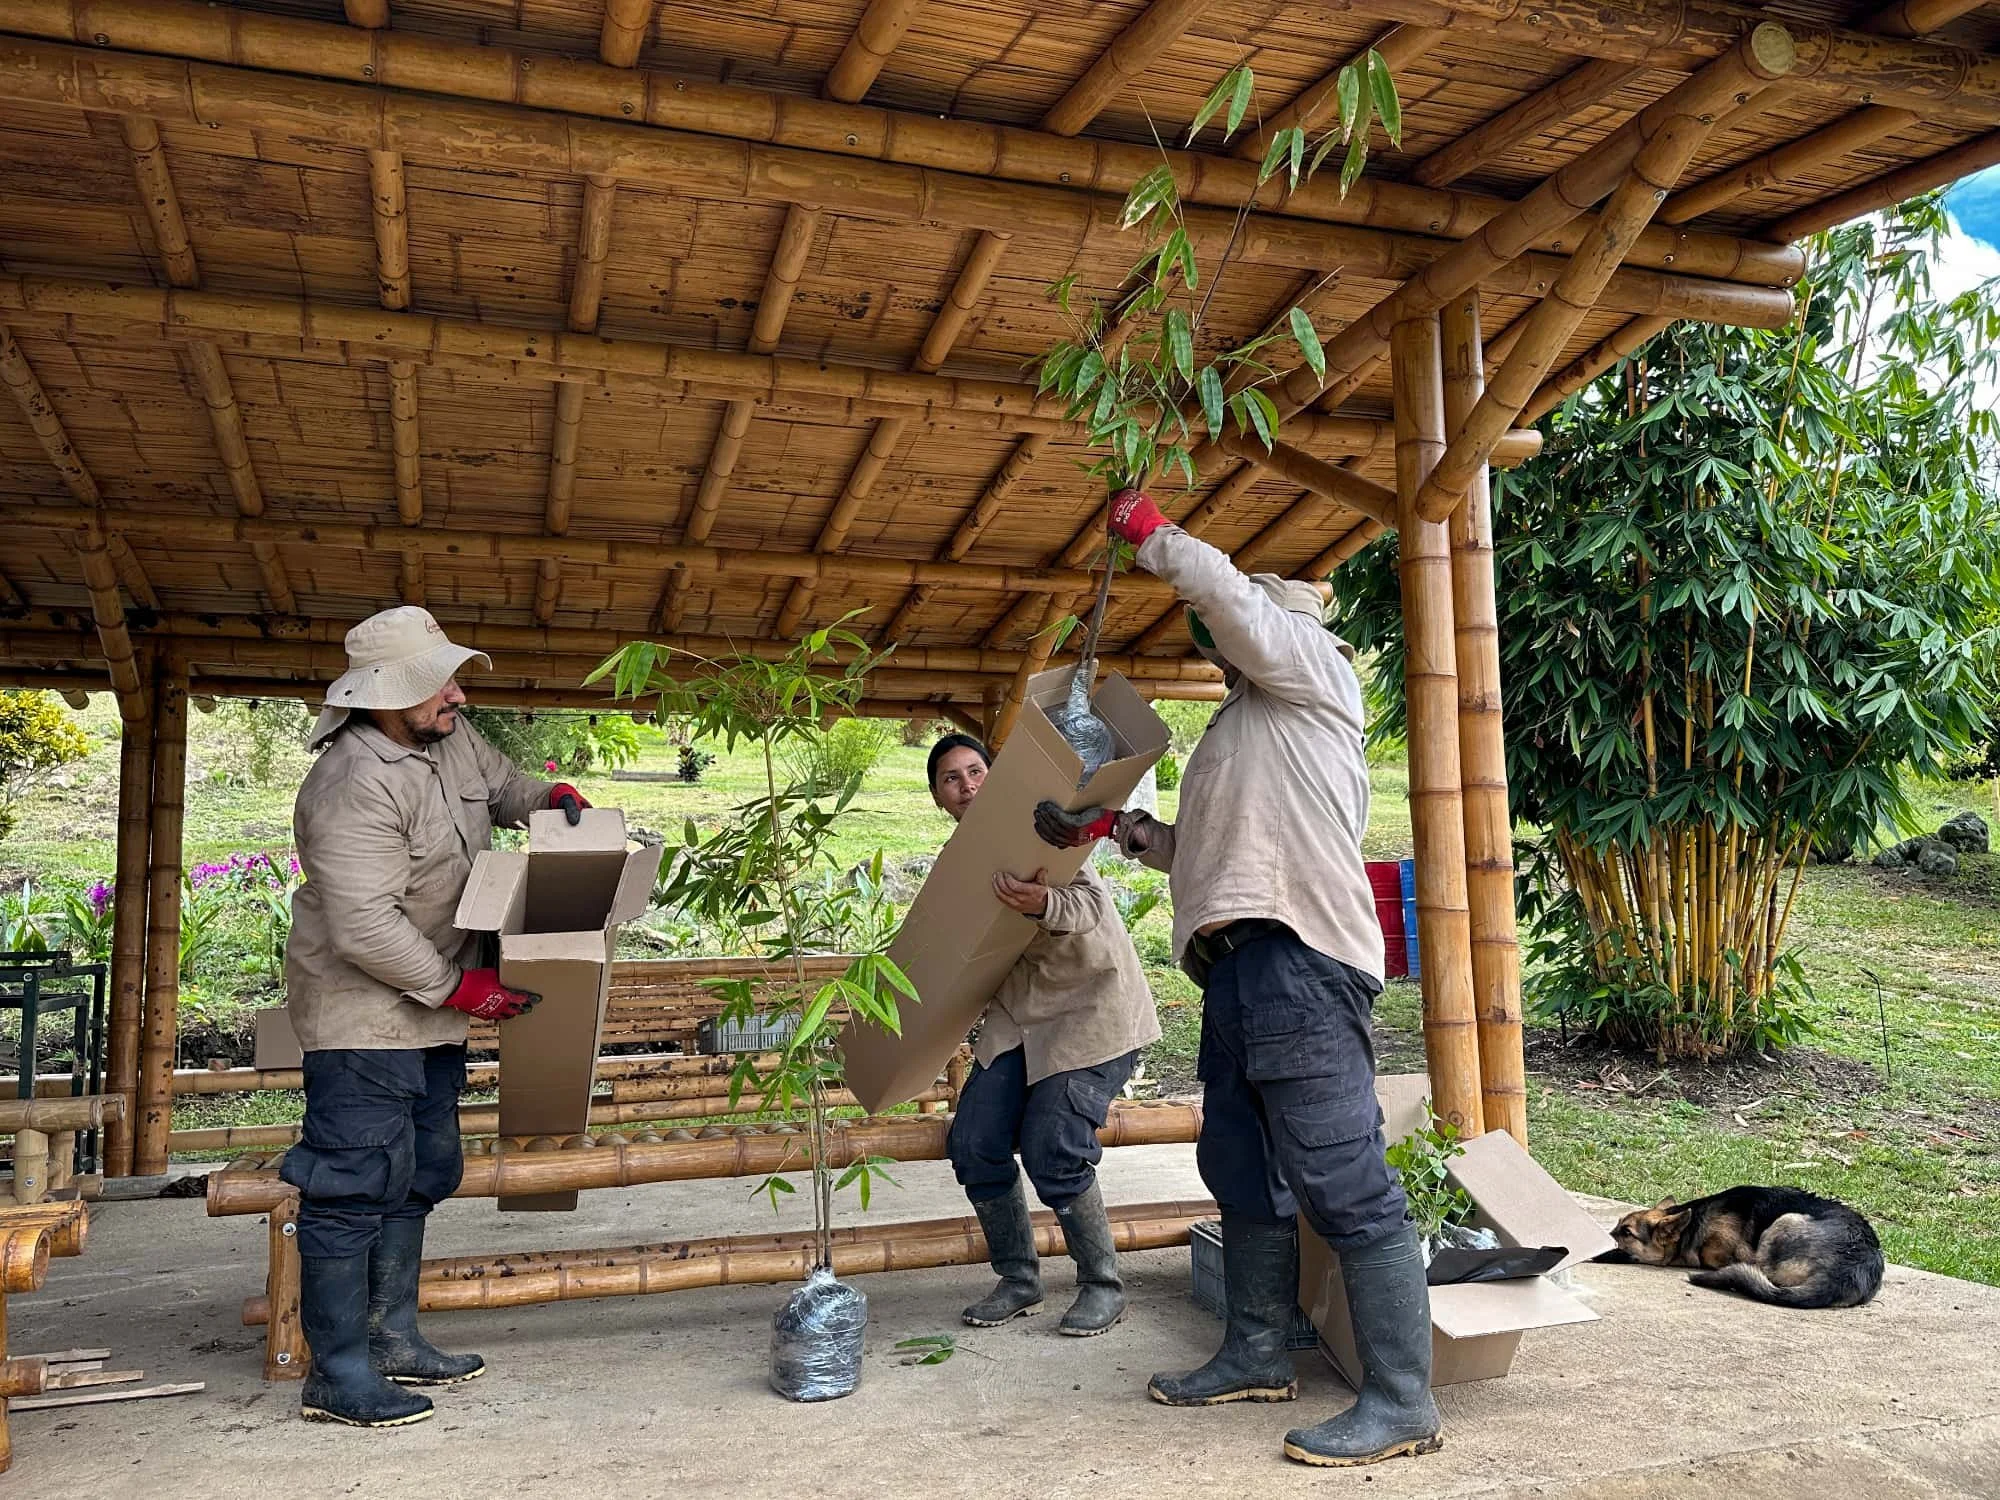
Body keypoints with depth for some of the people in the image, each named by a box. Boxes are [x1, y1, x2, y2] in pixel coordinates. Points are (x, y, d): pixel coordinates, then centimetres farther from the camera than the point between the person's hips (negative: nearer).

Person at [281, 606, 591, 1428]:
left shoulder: (451, 739, 1)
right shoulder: (355, 788, -26)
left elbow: (500, 783, 23)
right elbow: (365, 930, -30)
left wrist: (552, 799, 1)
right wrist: (456, 986, -21)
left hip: (429, 1007, 10)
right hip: (363, 1011, -10)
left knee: (420, 1173, 16)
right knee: (357, 1181, -4)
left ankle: (393, 1339, 29)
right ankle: (337, 1374, 8)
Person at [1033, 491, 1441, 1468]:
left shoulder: (1313, 666, 6)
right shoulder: (1246, 725, 30)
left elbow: (1221, 588, -8)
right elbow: (1203, 848, 32)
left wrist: (1146, 530, 7)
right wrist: (1111, 826, 28)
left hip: (1299, 960, -10)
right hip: (1239, 965, 10)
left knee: (1344, 1184, -10)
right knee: (1242, 1170, 16)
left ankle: (1402, 1403, -5)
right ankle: (1256, 1356, 29)